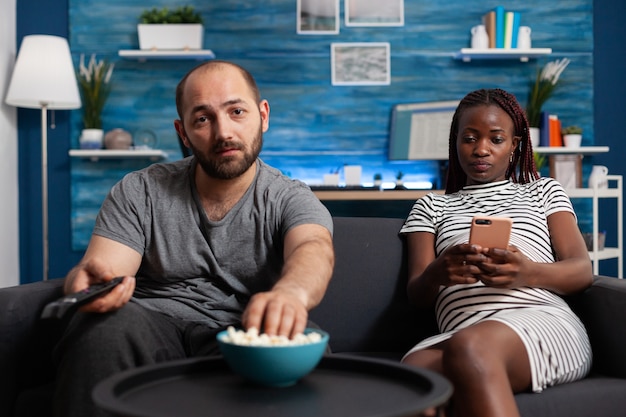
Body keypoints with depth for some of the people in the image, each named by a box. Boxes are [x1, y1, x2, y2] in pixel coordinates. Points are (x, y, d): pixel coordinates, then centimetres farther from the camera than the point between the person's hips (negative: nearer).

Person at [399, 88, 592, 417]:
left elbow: (582, 271, 12)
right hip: (461, 335, 1)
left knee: (469, 347, -40)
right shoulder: (431, 207, 28)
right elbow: (417, 294, 15)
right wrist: (436, 273, -12)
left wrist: (528, 273, -12)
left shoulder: (544, 191, 27)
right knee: (411, 373, -39)